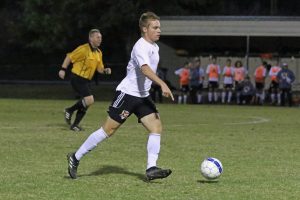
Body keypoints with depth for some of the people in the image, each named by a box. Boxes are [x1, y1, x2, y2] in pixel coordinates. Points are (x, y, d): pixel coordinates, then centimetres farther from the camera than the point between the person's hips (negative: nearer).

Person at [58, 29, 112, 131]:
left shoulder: (99, 53, 11)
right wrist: (63, 69, -12)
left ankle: (75, 125, 18)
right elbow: (69, 57, -8)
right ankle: (69, 111, 1)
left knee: (85, 103, 7)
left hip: (86, 80, 9)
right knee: (89, 100, -19)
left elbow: (99, 68, 17)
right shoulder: (84, 49, -14)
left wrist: (105, 70, -5)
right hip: (77, 78, -9)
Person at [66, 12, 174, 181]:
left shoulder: (154, 47, 12)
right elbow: (145, 69, -37)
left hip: (143, 96, 9)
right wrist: (162, 84, -48)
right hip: (127, 93, -9)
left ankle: (151, 168, -13)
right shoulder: (141, 47, -18)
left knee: (157, 127, -8)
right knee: (109, 129, -5)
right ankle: (75, 158, 7)